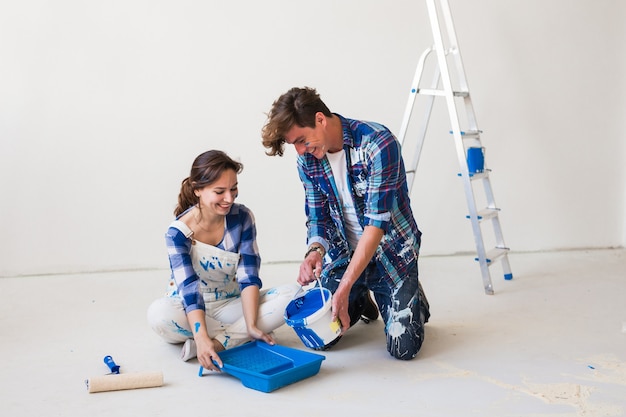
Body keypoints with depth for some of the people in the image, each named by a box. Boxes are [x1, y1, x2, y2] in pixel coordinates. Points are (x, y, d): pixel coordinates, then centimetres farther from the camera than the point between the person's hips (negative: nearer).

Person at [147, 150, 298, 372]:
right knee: (159, 313, -37)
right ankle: (238, 336, -23)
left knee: (293, 294, -22)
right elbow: (189, 288, -27)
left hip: (232, 304, 3)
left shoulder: (242, 217, -11)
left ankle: (218, 341, -28)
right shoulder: (178, 232, -18)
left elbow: (249, 277, -14)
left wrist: (251, 325, -27)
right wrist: (202, 338, -42)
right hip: (192, 309, -2)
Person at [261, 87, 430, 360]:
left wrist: (344, 287, -32)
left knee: (403, 347, -13)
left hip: (391, 252, -4)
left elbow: (376, 222, -28)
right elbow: (317, 217, 1)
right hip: (343, 252, 5)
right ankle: (361, 301, 25)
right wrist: (315, 250, -24)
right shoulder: (308, 160, -5)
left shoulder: (378, 143, -25)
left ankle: (413, 298, 22)